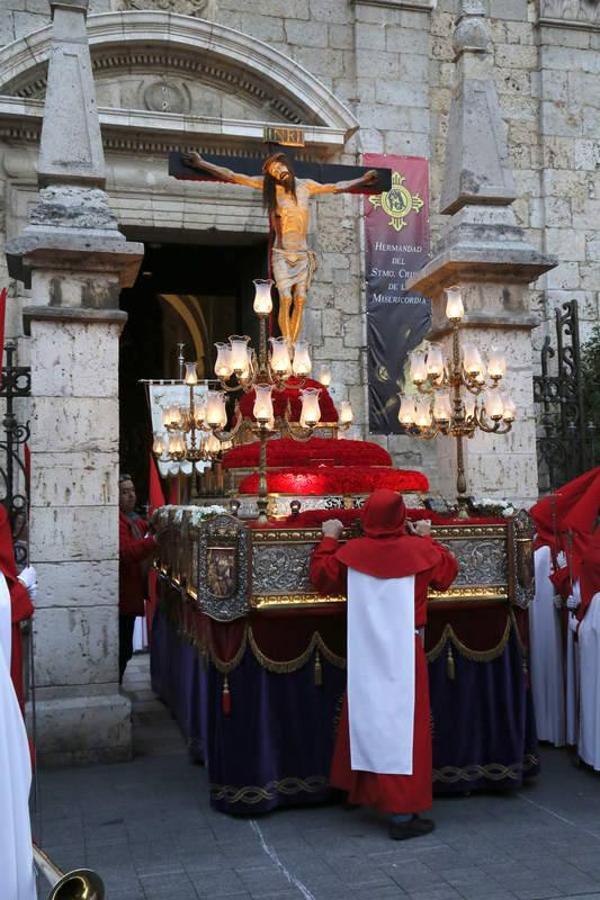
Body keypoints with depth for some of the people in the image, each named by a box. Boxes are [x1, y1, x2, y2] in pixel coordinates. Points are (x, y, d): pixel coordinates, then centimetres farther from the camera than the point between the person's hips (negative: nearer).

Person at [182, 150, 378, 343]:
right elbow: (232, 176, 4)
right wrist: (201, 163, 5)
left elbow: (335, 188, 24)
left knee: (300, 300, -11)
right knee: (286, 299, -19)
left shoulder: (306, 186, 9)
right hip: (282, 254, -2)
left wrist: (363, 180, 32)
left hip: (303, 254, 2)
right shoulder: (268, 186, 2)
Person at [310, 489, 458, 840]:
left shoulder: (351, 552, -5)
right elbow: (448, 570, 11)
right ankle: (402, 813, 1)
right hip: (404, 653, -3)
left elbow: (322, 577, 9)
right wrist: (427, 539, 21)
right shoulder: (419, 549, -7)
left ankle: (358, 789, 36)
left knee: (364, 720, 18)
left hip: (365, 653, 3)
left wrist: (329, 539, 18)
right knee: (403, 725, 0)